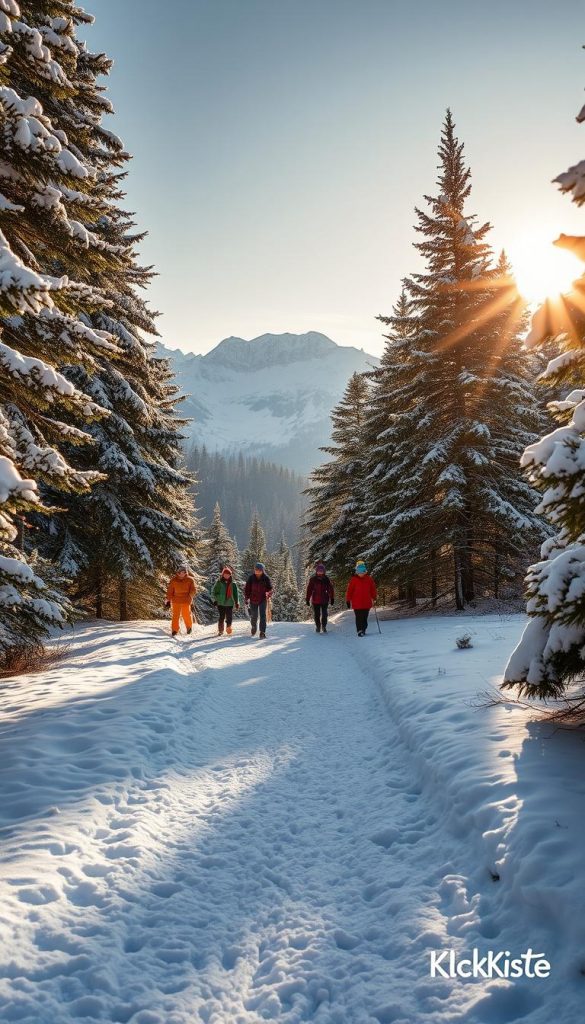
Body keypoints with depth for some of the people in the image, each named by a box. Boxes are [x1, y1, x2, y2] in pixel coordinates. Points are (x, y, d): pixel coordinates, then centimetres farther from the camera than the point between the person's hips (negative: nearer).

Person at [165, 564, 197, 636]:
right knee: (176, 615, 0)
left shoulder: (190, 580, -4)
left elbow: (193, 590, -7)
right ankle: (174, 630, 8)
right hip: (176, 601, 1)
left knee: (186, 615, 7)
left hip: (186, 601, -1)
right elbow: (170, 591, 4)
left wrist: (189, 596, -24)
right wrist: (168, 600, 3)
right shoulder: (173, 580, 0)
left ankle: (189, 627, 31)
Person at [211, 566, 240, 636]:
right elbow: (213, 592, 7)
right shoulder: (219, 582, 3)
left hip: (230, 603, 1)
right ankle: (220, 631, 11)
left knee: (229, 618, -1)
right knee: (221, 617, -3)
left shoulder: (233, 583, 7)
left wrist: (237, 602, 11)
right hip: (220, 603, -1)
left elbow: (236, 593, 14)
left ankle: (229, 631, 14)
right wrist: (214, 600, -2)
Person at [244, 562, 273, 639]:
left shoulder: (266, 578, -8)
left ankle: (262, 633, -12)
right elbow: (247, 589, -2)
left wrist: (269, 595, -17)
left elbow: (269, 588, 2)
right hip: (253, 600, 1)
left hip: (262, 600, -1)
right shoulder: (251, 578, -8)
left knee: (263, 615, -12)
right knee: (254, 616, 11)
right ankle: (254, 627, 42)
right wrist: (247, 599, -7)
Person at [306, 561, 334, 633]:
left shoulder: (326, 579, 1)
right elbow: (309, 589, 0)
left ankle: (324, 627, 15)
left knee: (324, 614, 2)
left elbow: (330, 589, 6)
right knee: (317, 615, 7)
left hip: (325, 600, 0)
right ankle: (318, 627, 20)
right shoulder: (313, 579, -2)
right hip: (315, 601, 0)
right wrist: (308, 599, -1)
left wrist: (332, 598, 4)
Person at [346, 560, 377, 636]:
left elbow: (373, 589, 12)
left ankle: (363, 630, 20)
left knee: (365, 618, 8)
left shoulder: (369, 579, 4)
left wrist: (374, 597, 9)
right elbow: (350, 590, -1)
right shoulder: (354, 579, -3)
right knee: (359, 618, -4)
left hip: (367, 603, 2)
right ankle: (359, 631, 0)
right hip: (357, 603, -2)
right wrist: (348, 600, -1)